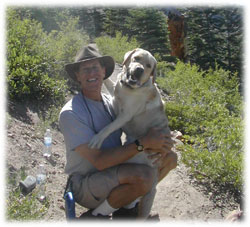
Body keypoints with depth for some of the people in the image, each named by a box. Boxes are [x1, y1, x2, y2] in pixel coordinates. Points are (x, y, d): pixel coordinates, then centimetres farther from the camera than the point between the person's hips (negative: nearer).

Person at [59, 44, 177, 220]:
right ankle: (97, 214, -7)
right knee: (144, 175, -33)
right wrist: (144, 143, -29)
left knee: (170, 157, 1)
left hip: (114, 174, 7)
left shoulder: (111, 103, 2)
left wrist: (158, 142, -17)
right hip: (86, 185, -7)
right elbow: (99, 161, -28)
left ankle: (127, 204, 11)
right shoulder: (71, 113, -20)